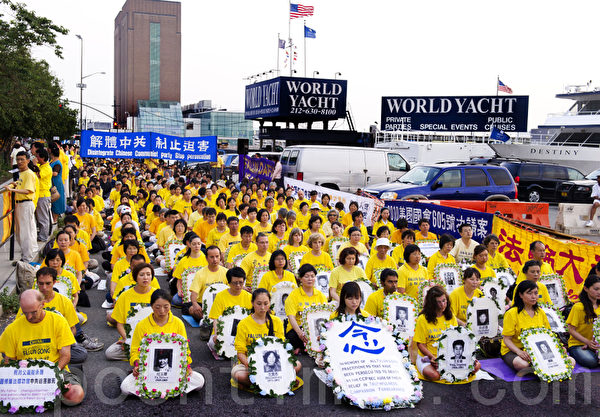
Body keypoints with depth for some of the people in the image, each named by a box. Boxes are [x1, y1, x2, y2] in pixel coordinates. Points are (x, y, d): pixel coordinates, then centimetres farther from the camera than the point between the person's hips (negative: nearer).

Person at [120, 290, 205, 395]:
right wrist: (137, 365, -16)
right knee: (125, 387, -27)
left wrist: (186, 365, -11)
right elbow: (135, 351, 4)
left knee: (199, 381, -24)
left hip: (173, 368, 1)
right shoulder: (142, 325, -1)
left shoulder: (178, 323, 1)